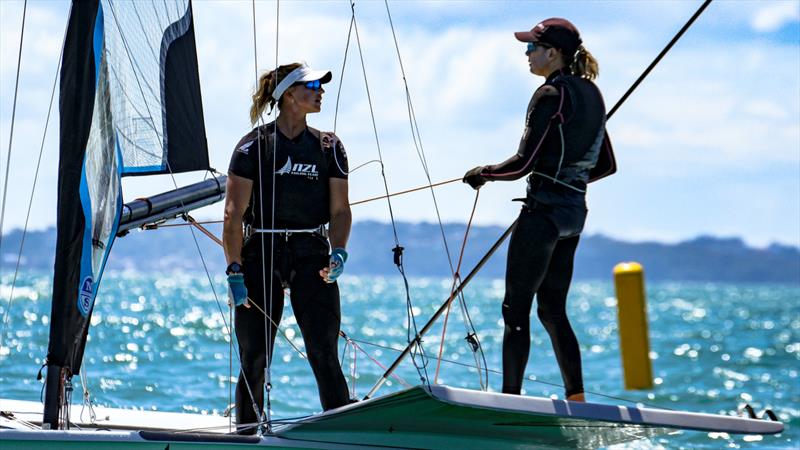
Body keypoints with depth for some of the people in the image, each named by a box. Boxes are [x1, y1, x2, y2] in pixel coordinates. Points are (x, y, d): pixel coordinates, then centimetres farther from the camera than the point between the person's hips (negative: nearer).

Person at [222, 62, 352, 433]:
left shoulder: (328, 147, 10)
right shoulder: (254, 146, 0)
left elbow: (340, 209, 8)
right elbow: (233, 214, -3)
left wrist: (338, 252, -10)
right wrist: (234, 271, -11)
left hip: (311, 256, 2)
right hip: (261, 253, -2)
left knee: (324, 356, -7)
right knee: (254, 359, 1)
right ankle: (246, 433, 12)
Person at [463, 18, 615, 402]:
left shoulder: (551, 94, -13)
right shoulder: (591, 94, 13)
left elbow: (524, 162, -16)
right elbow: (606, 166, 19)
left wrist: (482, 174, 0)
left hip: (544, 208, -9)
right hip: (575, 210, 9)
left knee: (516, 308, -5)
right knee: (552, 310, 13)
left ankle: (511, 399, -8)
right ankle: (577, 400, 9)